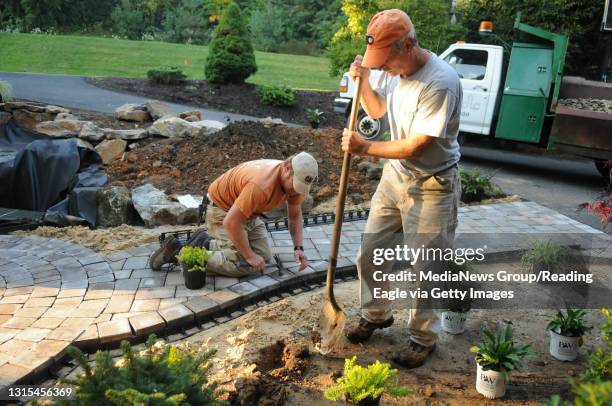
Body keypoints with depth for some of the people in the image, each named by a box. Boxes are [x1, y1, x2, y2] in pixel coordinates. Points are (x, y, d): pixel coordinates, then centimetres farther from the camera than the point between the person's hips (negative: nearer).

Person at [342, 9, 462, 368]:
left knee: (423, 271, 3)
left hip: (432, 187, -7)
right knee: (370, 254, 14)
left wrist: (365, 148, -16)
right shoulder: (394, 69, -2)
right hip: (395, 175, 8)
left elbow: (416, 147, -25)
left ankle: (423, 338, 25)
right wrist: (363, 80, -1)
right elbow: (378, 110, 16)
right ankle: (376, 315, 38)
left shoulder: (441, 82, -27)